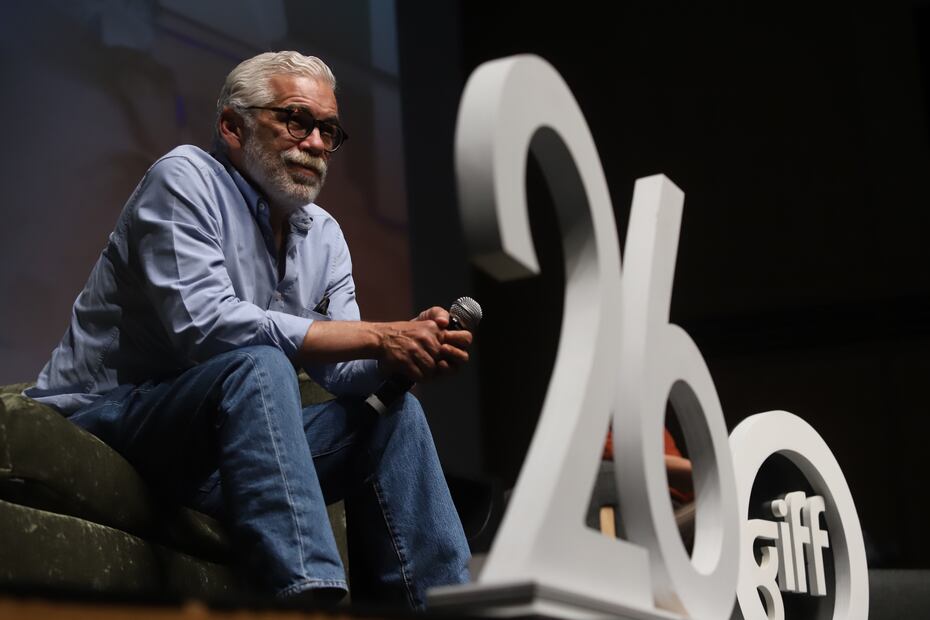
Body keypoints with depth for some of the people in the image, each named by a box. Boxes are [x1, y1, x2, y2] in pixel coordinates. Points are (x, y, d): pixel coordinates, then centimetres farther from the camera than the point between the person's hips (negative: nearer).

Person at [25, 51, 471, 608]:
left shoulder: (324, 236, 12)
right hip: (106, 419, -8)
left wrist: (410, 349, -21)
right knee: (258, 365, -33)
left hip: (224, 442, 8)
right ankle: (310, 594, -43)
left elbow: (344, 372, 4)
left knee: (393, 412, -3)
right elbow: (204, 323, -28)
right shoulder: (184, 180, -13)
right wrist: (379, 337, -27)